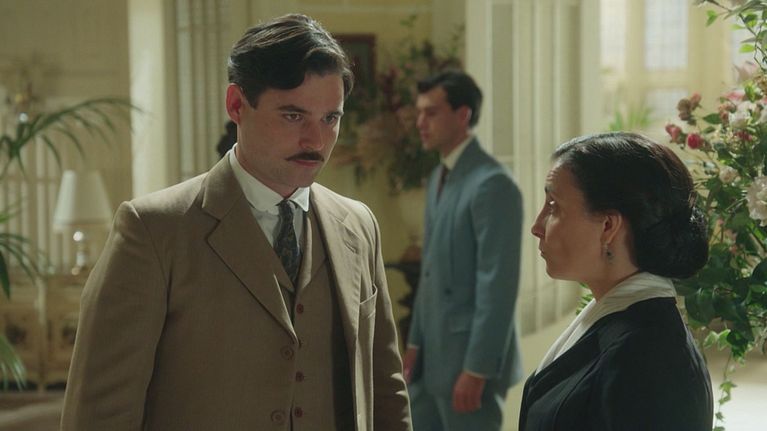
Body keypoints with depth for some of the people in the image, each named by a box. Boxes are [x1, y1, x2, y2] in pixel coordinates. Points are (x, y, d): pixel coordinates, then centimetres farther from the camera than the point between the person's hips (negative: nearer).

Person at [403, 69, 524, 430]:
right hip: (434, 355, 9)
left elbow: (498, 284, -20)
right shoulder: (438, 177, 13)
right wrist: (415, 343, 15)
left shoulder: (492, 184, -17)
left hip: (470, 357, -9)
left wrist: (476, 369, -20)